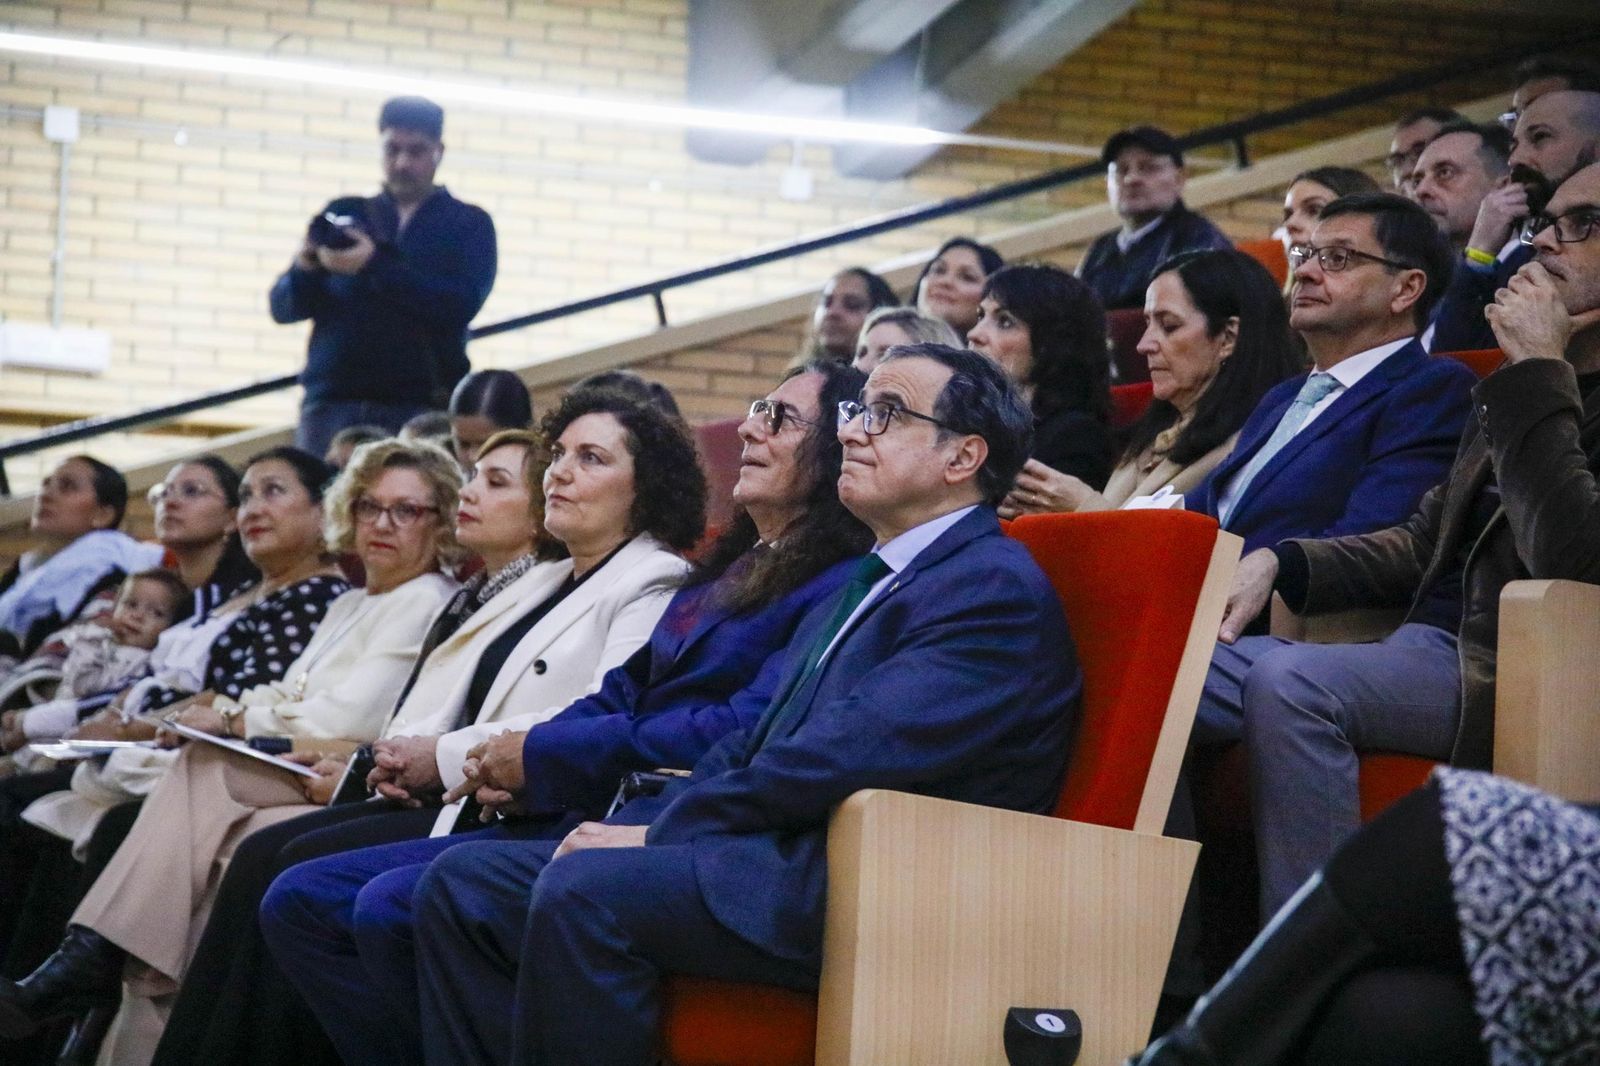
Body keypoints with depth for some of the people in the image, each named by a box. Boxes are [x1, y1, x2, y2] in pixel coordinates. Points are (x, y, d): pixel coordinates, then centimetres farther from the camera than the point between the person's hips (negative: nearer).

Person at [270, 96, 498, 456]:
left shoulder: (469, 224, 11)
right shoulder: (343, 215, 17)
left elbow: (461, 305, -7)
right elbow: (283, 307, 12)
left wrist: (376, 265, -15)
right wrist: (304, 269, -11)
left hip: (421, 409, -2)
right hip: (331, 402, 2)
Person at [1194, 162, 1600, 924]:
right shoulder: (1534, 388, 19)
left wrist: (1537, 372, -18)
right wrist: (1276, 563, 5)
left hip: (1497, 674, -9)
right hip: (1425, 644, 9)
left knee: (1289, 681, -32)